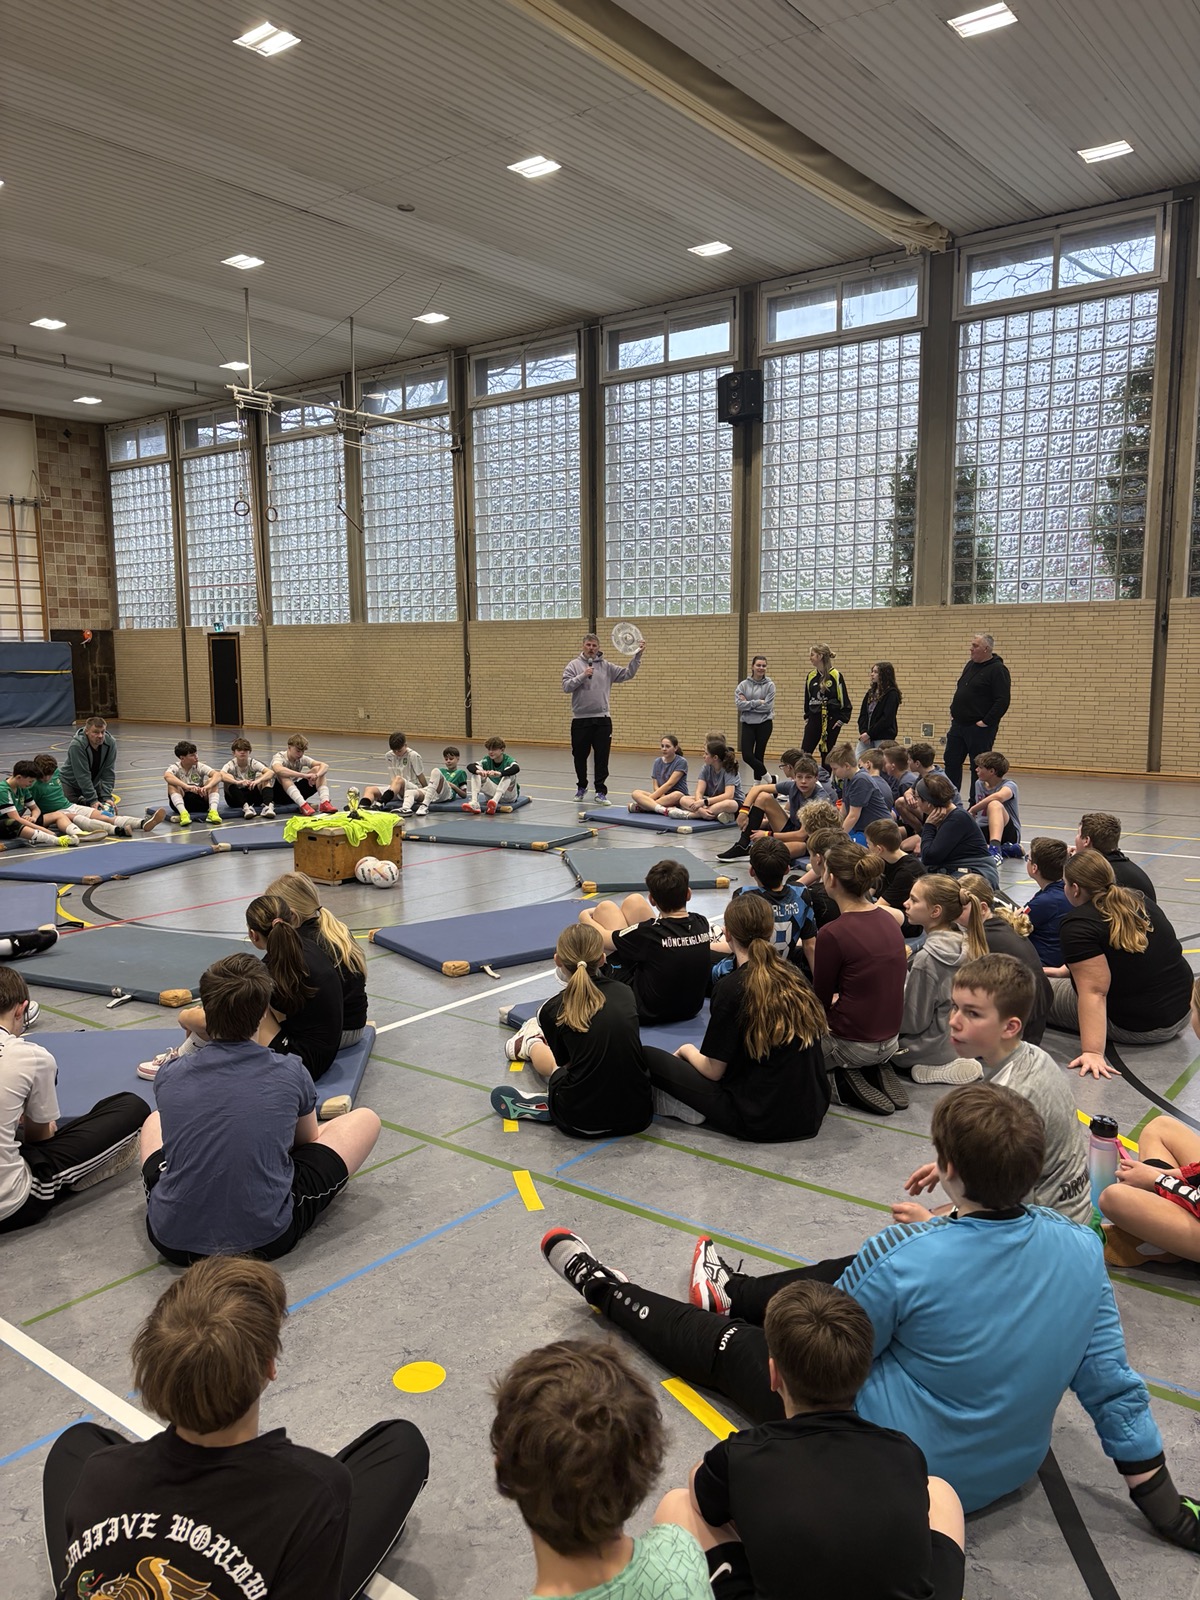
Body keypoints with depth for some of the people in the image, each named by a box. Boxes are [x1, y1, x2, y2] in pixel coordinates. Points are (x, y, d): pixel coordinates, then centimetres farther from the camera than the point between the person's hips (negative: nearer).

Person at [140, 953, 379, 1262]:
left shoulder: (169, 1074, -5)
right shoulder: (290, 1073, -8)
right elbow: (308, 1140, 14)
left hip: (173, 1239, 4)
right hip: (267, 1237, -3)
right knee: (365, 1119, 10)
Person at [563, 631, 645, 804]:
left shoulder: (606, 667, 7)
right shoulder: (574, 665, 2)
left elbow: (627, 674, 2)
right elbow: (566, 686, -8)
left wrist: (637, 656, -9)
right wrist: (582, 676, -19)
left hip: (602, 720, 1)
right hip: (580, 719, -1)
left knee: (602, 757, -2)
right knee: (580, 756, 10)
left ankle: (601, 792, 3)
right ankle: (581, 787, 29)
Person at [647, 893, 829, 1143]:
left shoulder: (731, 988, -15)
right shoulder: (792, 974, 3)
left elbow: (713, 1071, -10)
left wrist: (688, 1051, 13)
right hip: (812, 1115, 6)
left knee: (650, 1058, 0)